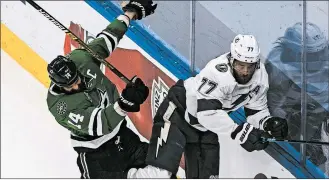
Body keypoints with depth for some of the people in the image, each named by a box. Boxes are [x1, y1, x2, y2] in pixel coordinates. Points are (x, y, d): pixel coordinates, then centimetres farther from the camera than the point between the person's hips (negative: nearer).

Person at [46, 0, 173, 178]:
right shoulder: (58, 104, -28)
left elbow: (106, 39, 2)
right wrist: (124, 104, -51)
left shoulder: (80, 59, -15)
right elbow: (97, 124, -36)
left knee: (161, 173, 3)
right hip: (95, 150, -6)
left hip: (120, 132, 6)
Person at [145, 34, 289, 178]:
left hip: (205, 125, 7)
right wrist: (239, 132, -44)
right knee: (163, 162, -16)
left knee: (207, 172, 7)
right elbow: (207, 112, -41)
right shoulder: (217, 72, -36)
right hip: (180, 108, -7)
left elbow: (257, 110, -4)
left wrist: (269, 123, -25)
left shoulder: (260, 76, -13)